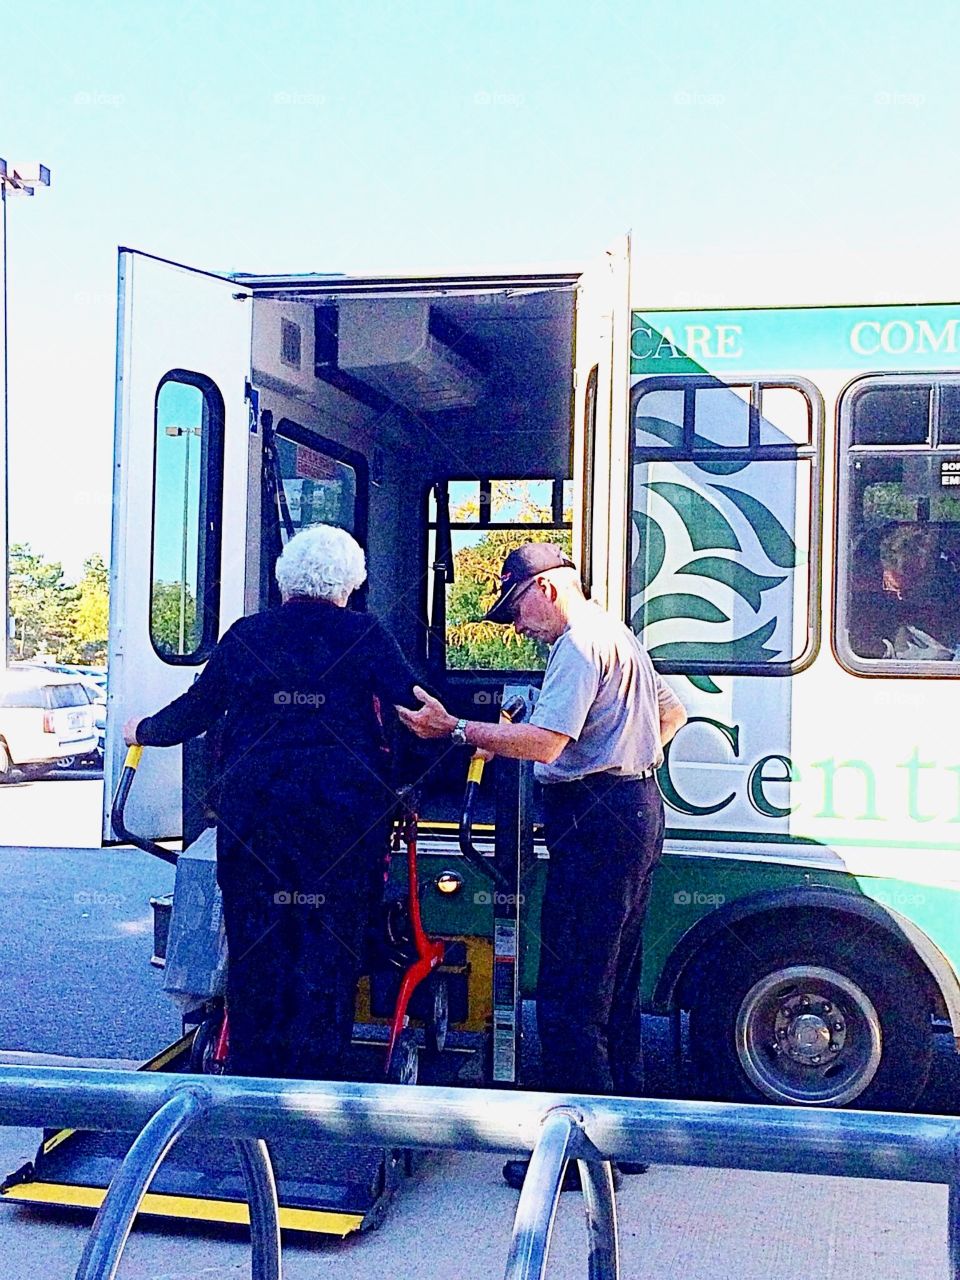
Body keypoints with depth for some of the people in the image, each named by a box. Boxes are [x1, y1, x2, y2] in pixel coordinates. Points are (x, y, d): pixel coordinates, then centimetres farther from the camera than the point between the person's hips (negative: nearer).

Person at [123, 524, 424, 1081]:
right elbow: (417, 705, -3)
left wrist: (142, 731, 31)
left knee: (255, 942, 11)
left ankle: (252, 1076, 19)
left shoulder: (246, 635, 7)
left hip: (253, 808, 2)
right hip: (343, 810, -2)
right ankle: (315, 1077, 9)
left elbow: (195, 710, 13)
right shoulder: (364, 634, 0)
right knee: (331, 945, 5)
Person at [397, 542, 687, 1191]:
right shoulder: (618, 636, 21)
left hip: (595, 821, -11)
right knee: (615, 988, 17)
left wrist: (453, 728, -21)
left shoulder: (580, 645, -13)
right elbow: (673, 710, 32)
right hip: (636, 811, 11)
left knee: (568, 997, -7)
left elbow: (545, 742, -25)